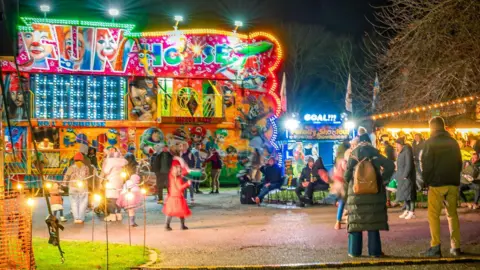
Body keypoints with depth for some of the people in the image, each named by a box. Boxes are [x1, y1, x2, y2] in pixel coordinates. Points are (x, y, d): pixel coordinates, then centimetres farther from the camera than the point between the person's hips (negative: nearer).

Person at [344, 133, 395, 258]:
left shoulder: (353, 155, 0)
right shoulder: (374, 154, 0)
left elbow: (347, 175, -3)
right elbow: (390, 166, -10)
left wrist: (350, 184, 16)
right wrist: (382, 178, 0)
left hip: (356, 193, 0)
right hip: (373, 192, 0)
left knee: (355, 221, 5)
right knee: (373, 220, 4)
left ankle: (354, 251, 6)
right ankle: (375, 251, 3)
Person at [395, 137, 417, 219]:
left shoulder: (407, 151, -14)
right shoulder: (401, 152, 16)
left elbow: (409, 165, -19)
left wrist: (405, 175, -19)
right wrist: (398, 175, 11)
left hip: (407, 176, -9)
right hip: (402, 177, 9)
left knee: (409, 193, -8)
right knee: (404, 193, 11)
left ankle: (412, 212, -5)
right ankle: (407, 210, 17)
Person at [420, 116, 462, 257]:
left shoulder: (430, 143, -6)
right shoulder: (453, 142, 10)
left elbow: (426, 165, -10)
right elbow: (459, 163, 13)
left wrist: (427, 181, 2)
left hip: (437, 183, -5)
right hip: (453, 183, 5)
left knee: (433, 215, -1)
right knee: (452, 214, 12)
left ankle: (435, 247, -7)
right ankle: (455, 247, 10)